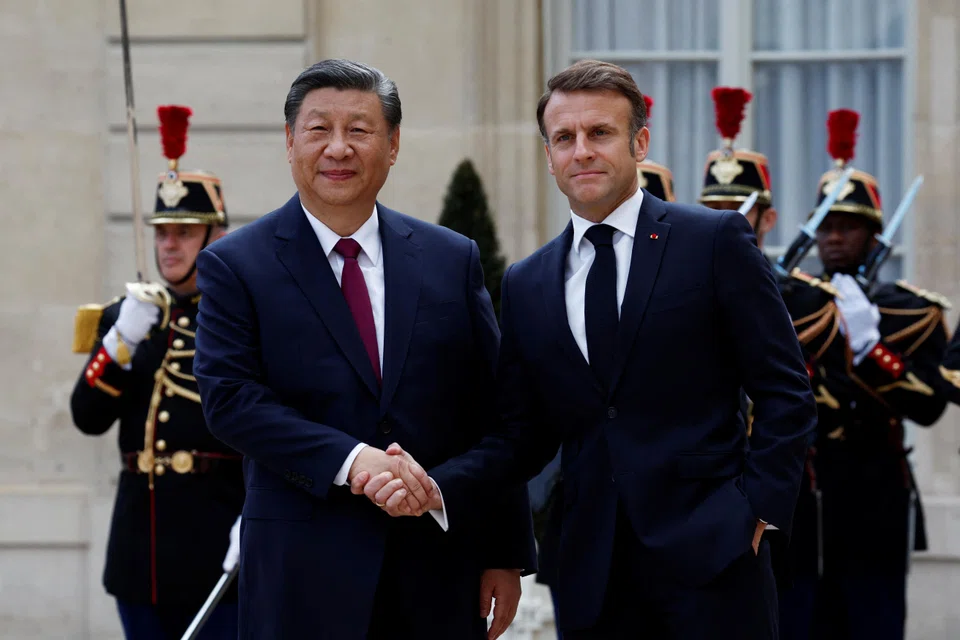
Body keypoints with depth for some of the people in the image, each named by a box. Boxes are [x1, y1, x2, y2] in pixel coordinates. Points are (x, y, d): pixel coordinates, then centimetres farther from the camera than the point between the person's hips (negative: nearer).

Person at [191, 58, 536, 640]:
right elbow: (230, 399, -10)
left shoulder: (453, 259, 9)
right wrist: (349, 461, -21)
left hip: (437, 572, 2)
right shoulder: (236, 266, 2)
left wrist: (507, 553, 3)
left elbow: (493, 420, 7)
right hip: (304, 575, -2)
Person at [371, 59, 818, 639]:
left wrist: (760, 507, -9)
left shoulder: (715, 242, 1)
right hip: (595, 577, 3)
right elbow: (521, 437, 11)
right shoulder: (527, 286, 13)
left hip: (710, 554, -3)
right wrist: (437, 489, -5)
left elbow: (786, 393, 0)